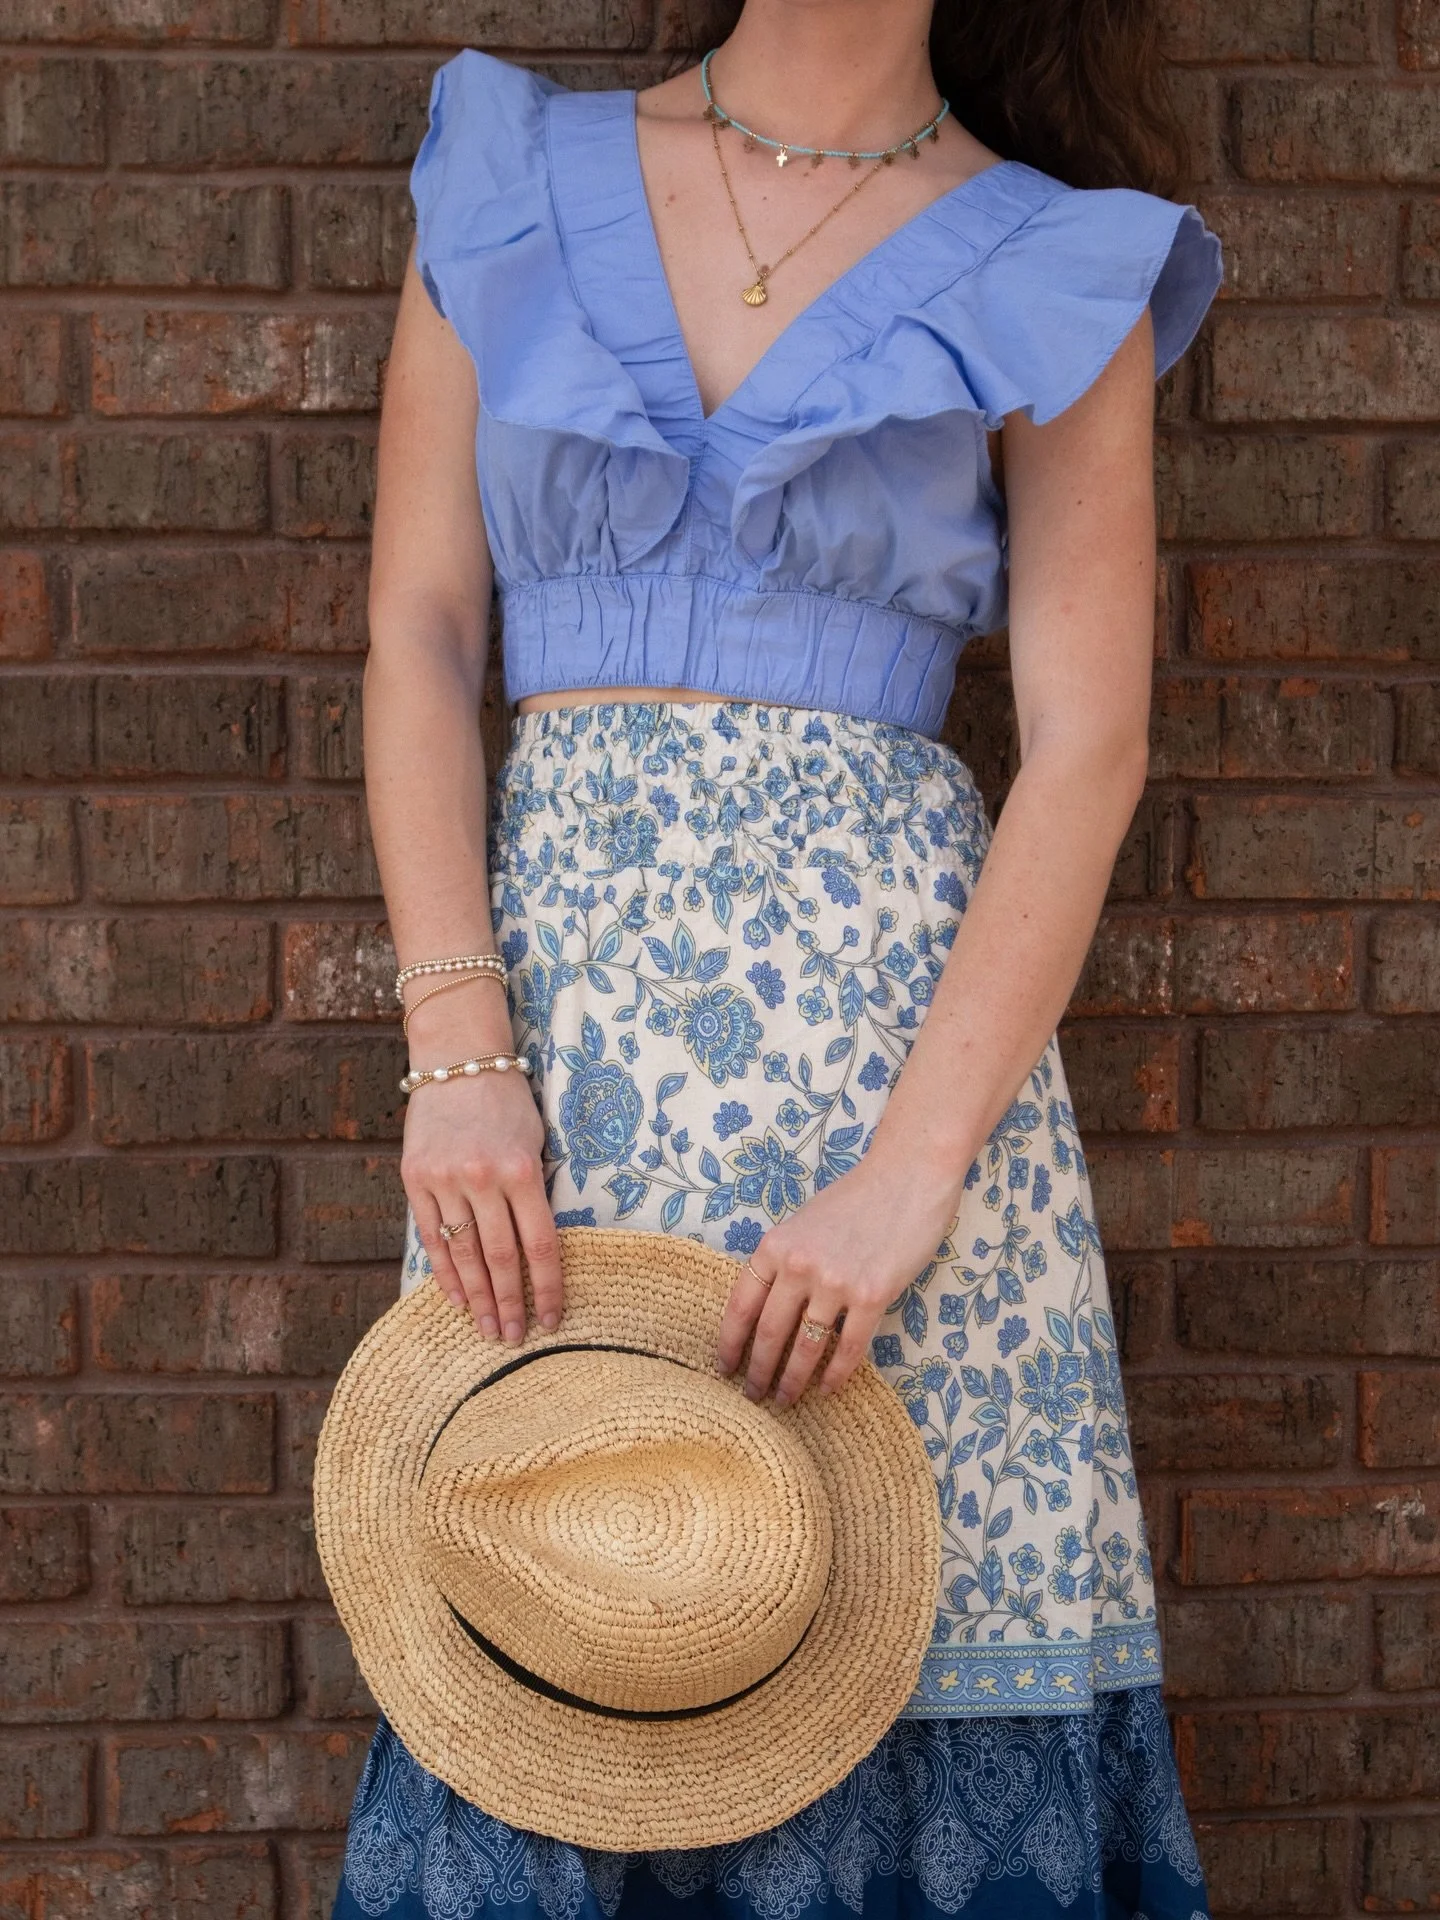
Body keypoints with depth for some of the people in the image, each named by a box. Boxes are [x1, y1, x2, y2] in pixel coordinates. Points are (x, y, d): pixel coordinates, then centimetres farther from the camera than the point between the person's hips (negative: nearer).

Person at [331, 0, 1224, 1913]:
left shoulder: (1056, 270, 3)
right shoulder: (513, 177, 10)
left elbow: (1090, 747, -4)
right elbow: (420, 629, 5)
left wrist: (910, 1173, -14)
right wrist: (459, 1051, -8)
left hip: (895, 991, -1)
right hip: (553, 981, 2)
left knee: (900, 1625, -1)